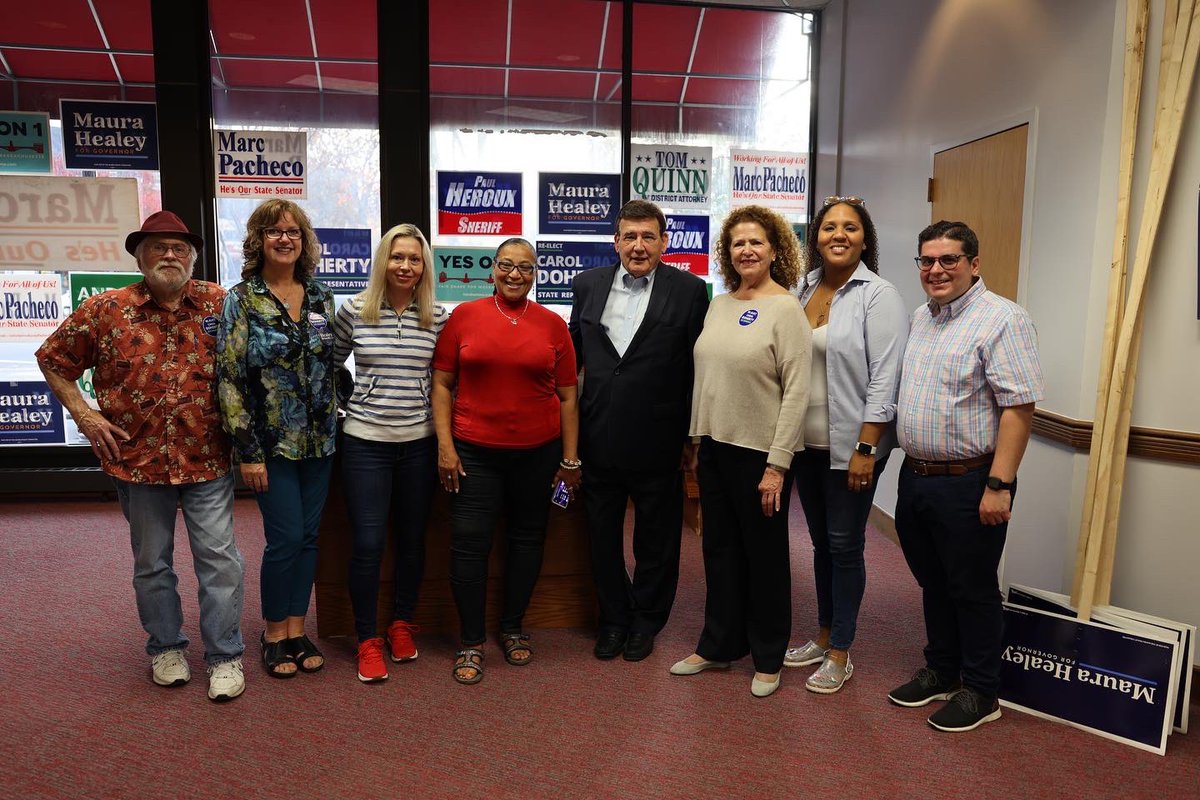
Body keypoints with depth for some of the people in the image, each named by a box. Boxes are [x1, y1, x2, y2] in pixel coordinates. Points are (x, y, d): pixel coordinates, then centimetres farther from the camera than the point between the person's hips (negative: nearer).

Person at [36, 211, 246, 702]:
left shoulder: (219, 304, -1)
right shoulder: (104, 310, -1)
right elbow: (52, 361, 10)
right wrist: (84, 415, -1)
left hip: (207, 458, -1)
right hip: (137, 458, 1)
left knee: (219, 559, 1)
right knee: (151, 563, 14)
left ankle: (225, 656, 15)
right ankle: (165, 648, 33)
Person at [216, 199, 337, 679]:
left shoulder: (320, 297, 7)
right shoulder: (241, 301, -6)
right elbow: (229, 378, -9)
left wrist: (338, 425, 8)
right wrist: (246, 451, -12)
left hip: (319, 440, 4)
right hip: (272, 443, -4)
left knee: (309, 536, 9)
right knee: (286, 538, -2)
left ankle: (296, 629, 24)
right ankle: (274, 634, 18)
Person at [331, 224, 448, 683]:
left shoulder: (438, 318, 1)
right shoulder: (353, 312, -3)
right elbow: (330, 367, 11)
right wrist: (342, 406, 8)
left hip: (419, 442, 2)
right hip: (365, 442, -2)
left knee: (412, 539, 12)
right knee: (368, 543, -1)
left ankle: (402, 624, 32)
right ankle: (368, 640, 18)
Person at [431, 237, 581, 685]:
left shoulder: (552, 324, 2)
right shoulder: (464, 316, 1)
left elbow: (567, 396, 5)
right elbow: (442, 383, 2)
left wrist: (570, 459, 3)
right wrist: (445, 445, -5)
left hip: (538, 451, 2)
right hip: (475, 451, -1)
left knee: (527, 538, 12)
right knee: (469, 544, -1)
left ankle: (513, 628, 31)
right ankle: (471, 642, 17)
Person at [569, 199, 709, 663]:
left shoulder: (689, 291, -4)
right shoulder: (588, 285, 5)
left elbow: (698, 366, -3)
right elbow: (573, 351, 13)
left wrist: (692, 434, -4)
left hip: (657, 441, -3)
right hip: (599, 438, 3)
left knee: (656, 537, 13)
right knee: (602, 534, 15)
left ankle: (646, 620, 33)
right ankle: (614, 617, 34)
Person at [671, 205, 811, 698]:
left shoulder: (786, 309, -11)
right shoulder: (719, 305, 9)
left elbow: (797, 392, -14)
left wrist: (777, 465, -17)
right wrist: (698, 440, 11)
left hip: (759, 453, -6)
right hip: (714, 446, 6)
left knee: (765, 556, 9)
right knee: (720, 550, 15)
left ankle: (767, 658, 27)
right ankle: (719, 645, 32)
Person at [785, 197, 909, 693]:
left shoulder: (878, 296, -9)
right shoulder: (803, 289, 8)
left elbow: (884, 379, -14)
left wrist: (865, 448, -18)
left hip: (851, 446, -6)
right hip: (806, 442, 6)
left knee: (844, 544, 4)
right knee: (821, 540, 16)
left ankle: (840, 653, 19)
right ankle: (823, 635, 33)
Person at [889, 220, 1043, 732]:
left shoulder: (1001, 320, -13)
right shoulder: (920, 319, 12)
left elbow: (1019, 407, -18)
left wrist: (999, 485, -22)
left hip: (968, 483, -7)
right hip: (915, 477, 7)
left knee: (972, 589, 5)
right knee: (933, 583, 18)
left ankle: (980, 692, 22)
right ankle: (940, 671, 35)